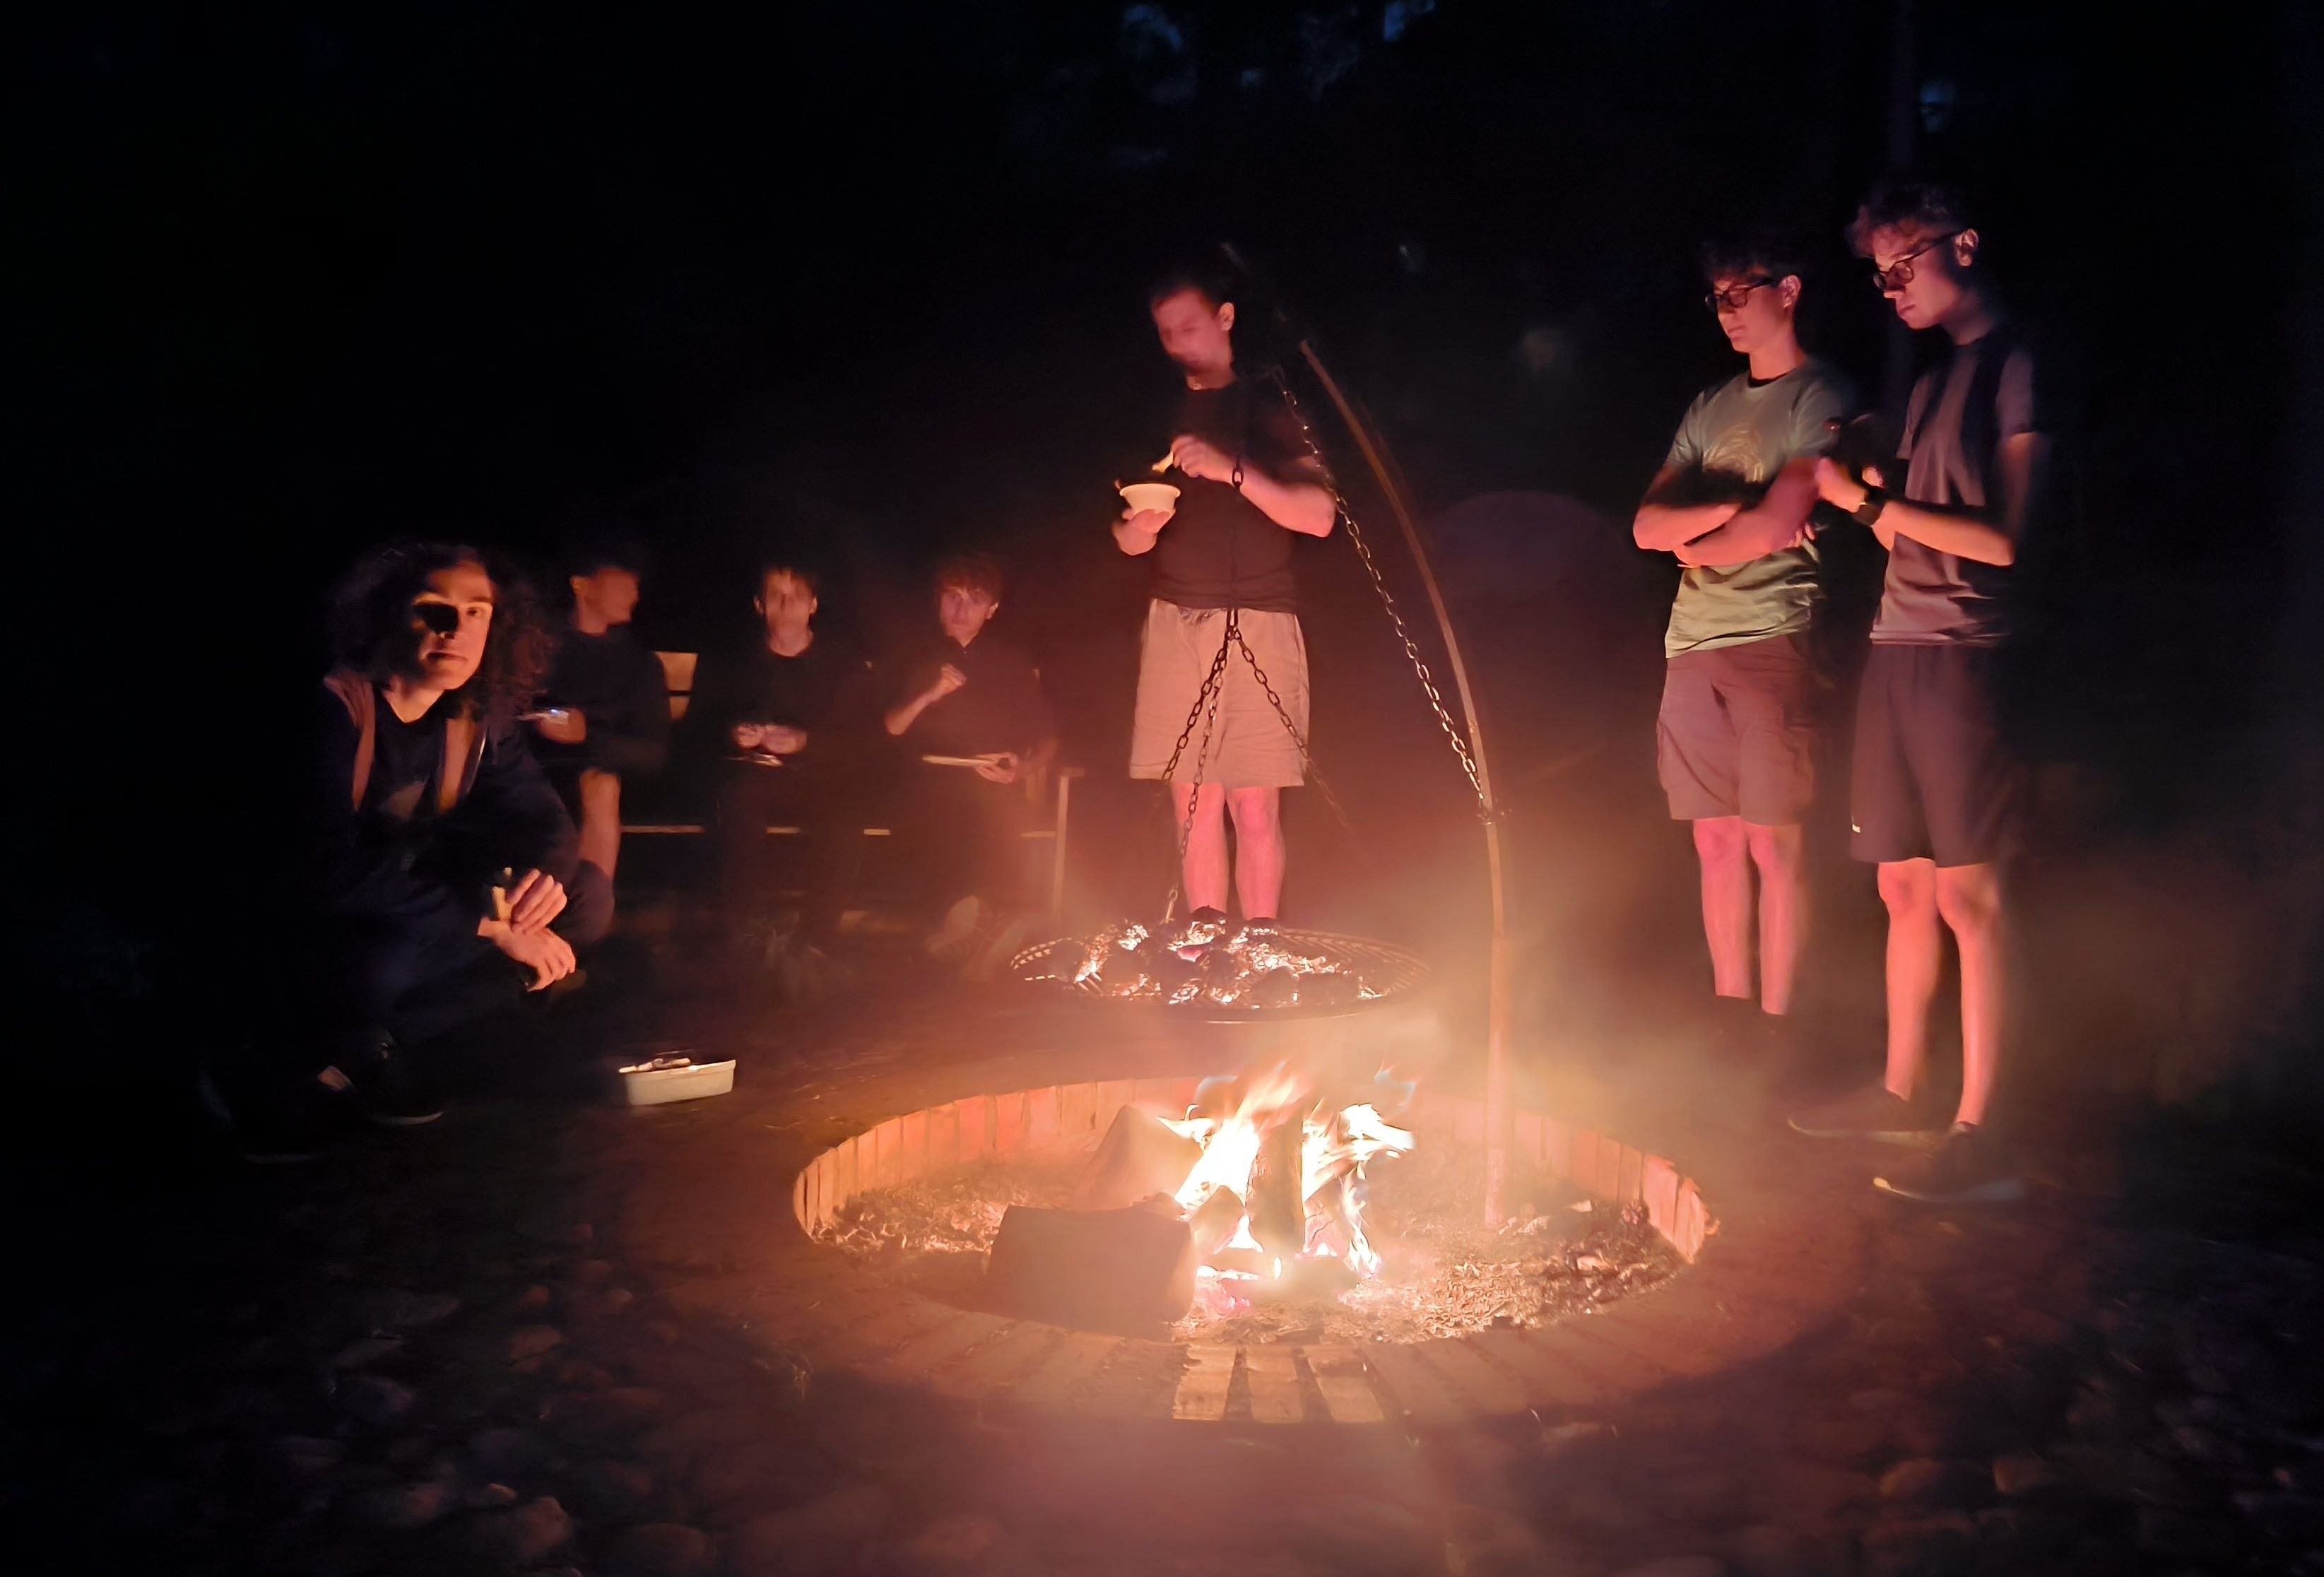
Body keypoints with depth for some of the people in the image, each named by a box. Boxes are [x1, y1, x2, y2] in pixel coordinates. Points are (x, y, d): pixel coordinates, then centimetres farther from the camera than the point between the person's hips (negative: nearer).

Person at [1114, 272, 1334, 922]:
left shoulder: (1269, 411, 8)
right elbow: (1124, 538, 19)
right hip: (1175, 624, 3)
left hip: (1257, 624, -3)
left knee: (1255, 808, -8)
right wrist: (1140, 527, -5)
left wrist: (1232, 471, -18)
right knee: (1194, 805, 0)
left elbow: (1319, 517, -6)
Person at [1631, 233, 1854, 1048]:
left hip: (1773, 638, -6)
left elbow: (1774, 528, -14)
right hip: (1692, 645, 6)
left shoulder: (1820, 398, -1)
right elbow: (1648, 526, 8)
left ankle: (1774, 1024, 6)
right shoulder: (1709, 408, 19)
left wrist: (1694, 548, 3)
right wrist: (1732, 507, -8)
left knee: (1772, 840, -3)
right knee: (1716, 838, 8)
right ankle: (1728, 1009, 16)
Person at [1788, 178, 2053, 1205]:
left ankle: (1978, 1132, -4)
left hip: (1965, 655, -8)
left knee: (1967, 891, -8)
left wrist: (1871, 502, -10)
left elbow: (2003, 536, -13)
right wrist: (1863, 503, 4)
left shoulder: (2016, 363, -4)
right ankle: (1902, 1091, 20)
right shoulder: (1930, 383, 21)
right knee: (1905, 882, 11)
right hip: (1897, 649, 8)